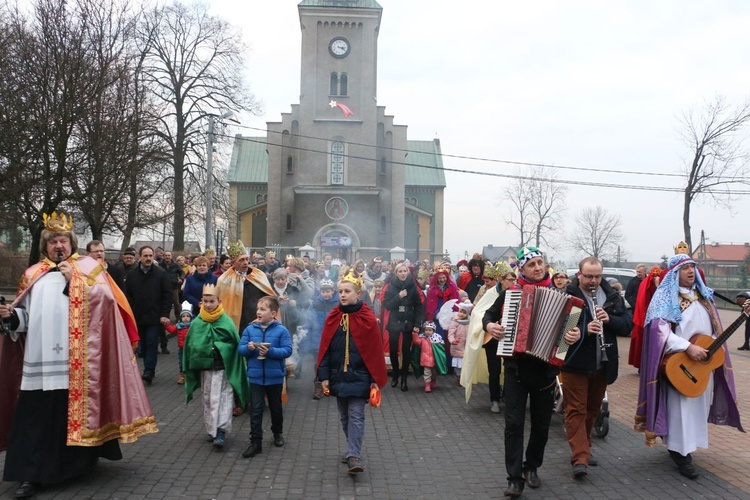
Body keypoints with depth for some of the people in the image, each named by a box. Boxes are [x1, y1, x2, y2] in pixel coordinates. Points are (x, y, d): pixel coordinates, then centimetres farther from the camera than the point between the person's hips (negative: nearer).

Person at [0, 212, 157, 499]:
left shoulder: (88, 267, 7)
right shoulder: (34, 274, 17)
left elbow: (103, 301, -7)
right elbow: (26, 315, 17)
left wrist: (74, 280, -11)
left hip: (76, 361, -3)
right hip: (40, 361, 3)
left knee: (74, 412, 3)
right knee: (36, 417, 1)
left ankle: (79, 462, 20)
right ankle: (32, 474, 7)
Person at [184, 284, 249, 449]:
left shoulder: (226, 322, -9)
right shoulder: (197, 323, 1)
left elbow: (235, 344, -5)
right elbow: (190, 344, 7)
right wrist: (190, 366, 5)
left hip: (222, 368, -4)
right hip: (204, 366, 5)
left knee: (221, 398, -7)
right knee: (207, 399, 14)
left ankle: (220, 431, -6)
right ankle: (211, 429, 27)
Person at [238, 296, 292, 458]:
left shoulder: (281, 330, -9)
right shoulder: (250, 329, 0)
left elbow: (287, 351, -15)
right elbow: (240, 349, 1)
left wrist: (270, 351, -28)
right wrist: (248, 348, -21)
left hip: (275, 376, -1)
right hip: (255, 376, 1)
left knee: (276, 408, 17)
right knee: (255, 410, 1)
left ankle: (278, 433, 40)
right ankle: (255, 442, 8)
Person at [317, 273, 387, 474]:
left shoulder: (367, 318, -9)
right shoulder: (333, 318, 1)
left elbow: (375, 350, -6)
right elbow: (325, 348, 3)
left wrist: (376, 379, -7)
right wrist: (324, 376, -2)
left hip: (359, 376, -4)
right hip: (338, 376, 4)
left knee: (355, 416, -6)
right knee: (344, 416, 15)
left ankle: (354, 456, -4)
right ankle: (353, 449, 31)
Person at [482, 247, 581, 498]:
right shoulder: (509, 293, 0)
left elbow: (572, 321, 1)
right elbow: (489, 314, 11)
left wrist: (576, 333, -22)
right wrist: (489, 325, -11)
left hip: (545, 369, 1)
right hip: (516, 368, -1)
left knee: (541, 424, 12)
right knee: (514, 423, -5)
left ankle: (532, 468, 33)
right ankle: (515, 478, 2)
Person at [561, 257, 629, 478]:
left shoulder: (613, 296, 6)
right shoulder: (567, 296, -9)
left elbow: (627, 325, 3)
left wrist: (610, 319, -17)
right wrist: (583, 329, -28)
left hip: (603, 365, 5)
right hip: (575, 363, -5)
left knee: (593, 408, 17)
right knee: (576, 410, -3)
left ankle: (584, 448, 33)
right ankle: (580, 457, -2)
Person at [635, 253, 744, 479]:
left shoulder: (704, 295, 10)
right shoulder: (666, 297, -11)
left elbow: (714, 327, 21)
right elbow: (660, 331, -21)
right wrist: (689, 347, -27)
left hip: (705, 362, 7)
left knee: (699, 405, 15)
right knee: (681, 407, -3)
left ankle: (683, 445, 31)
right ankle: (681, 453, 8)